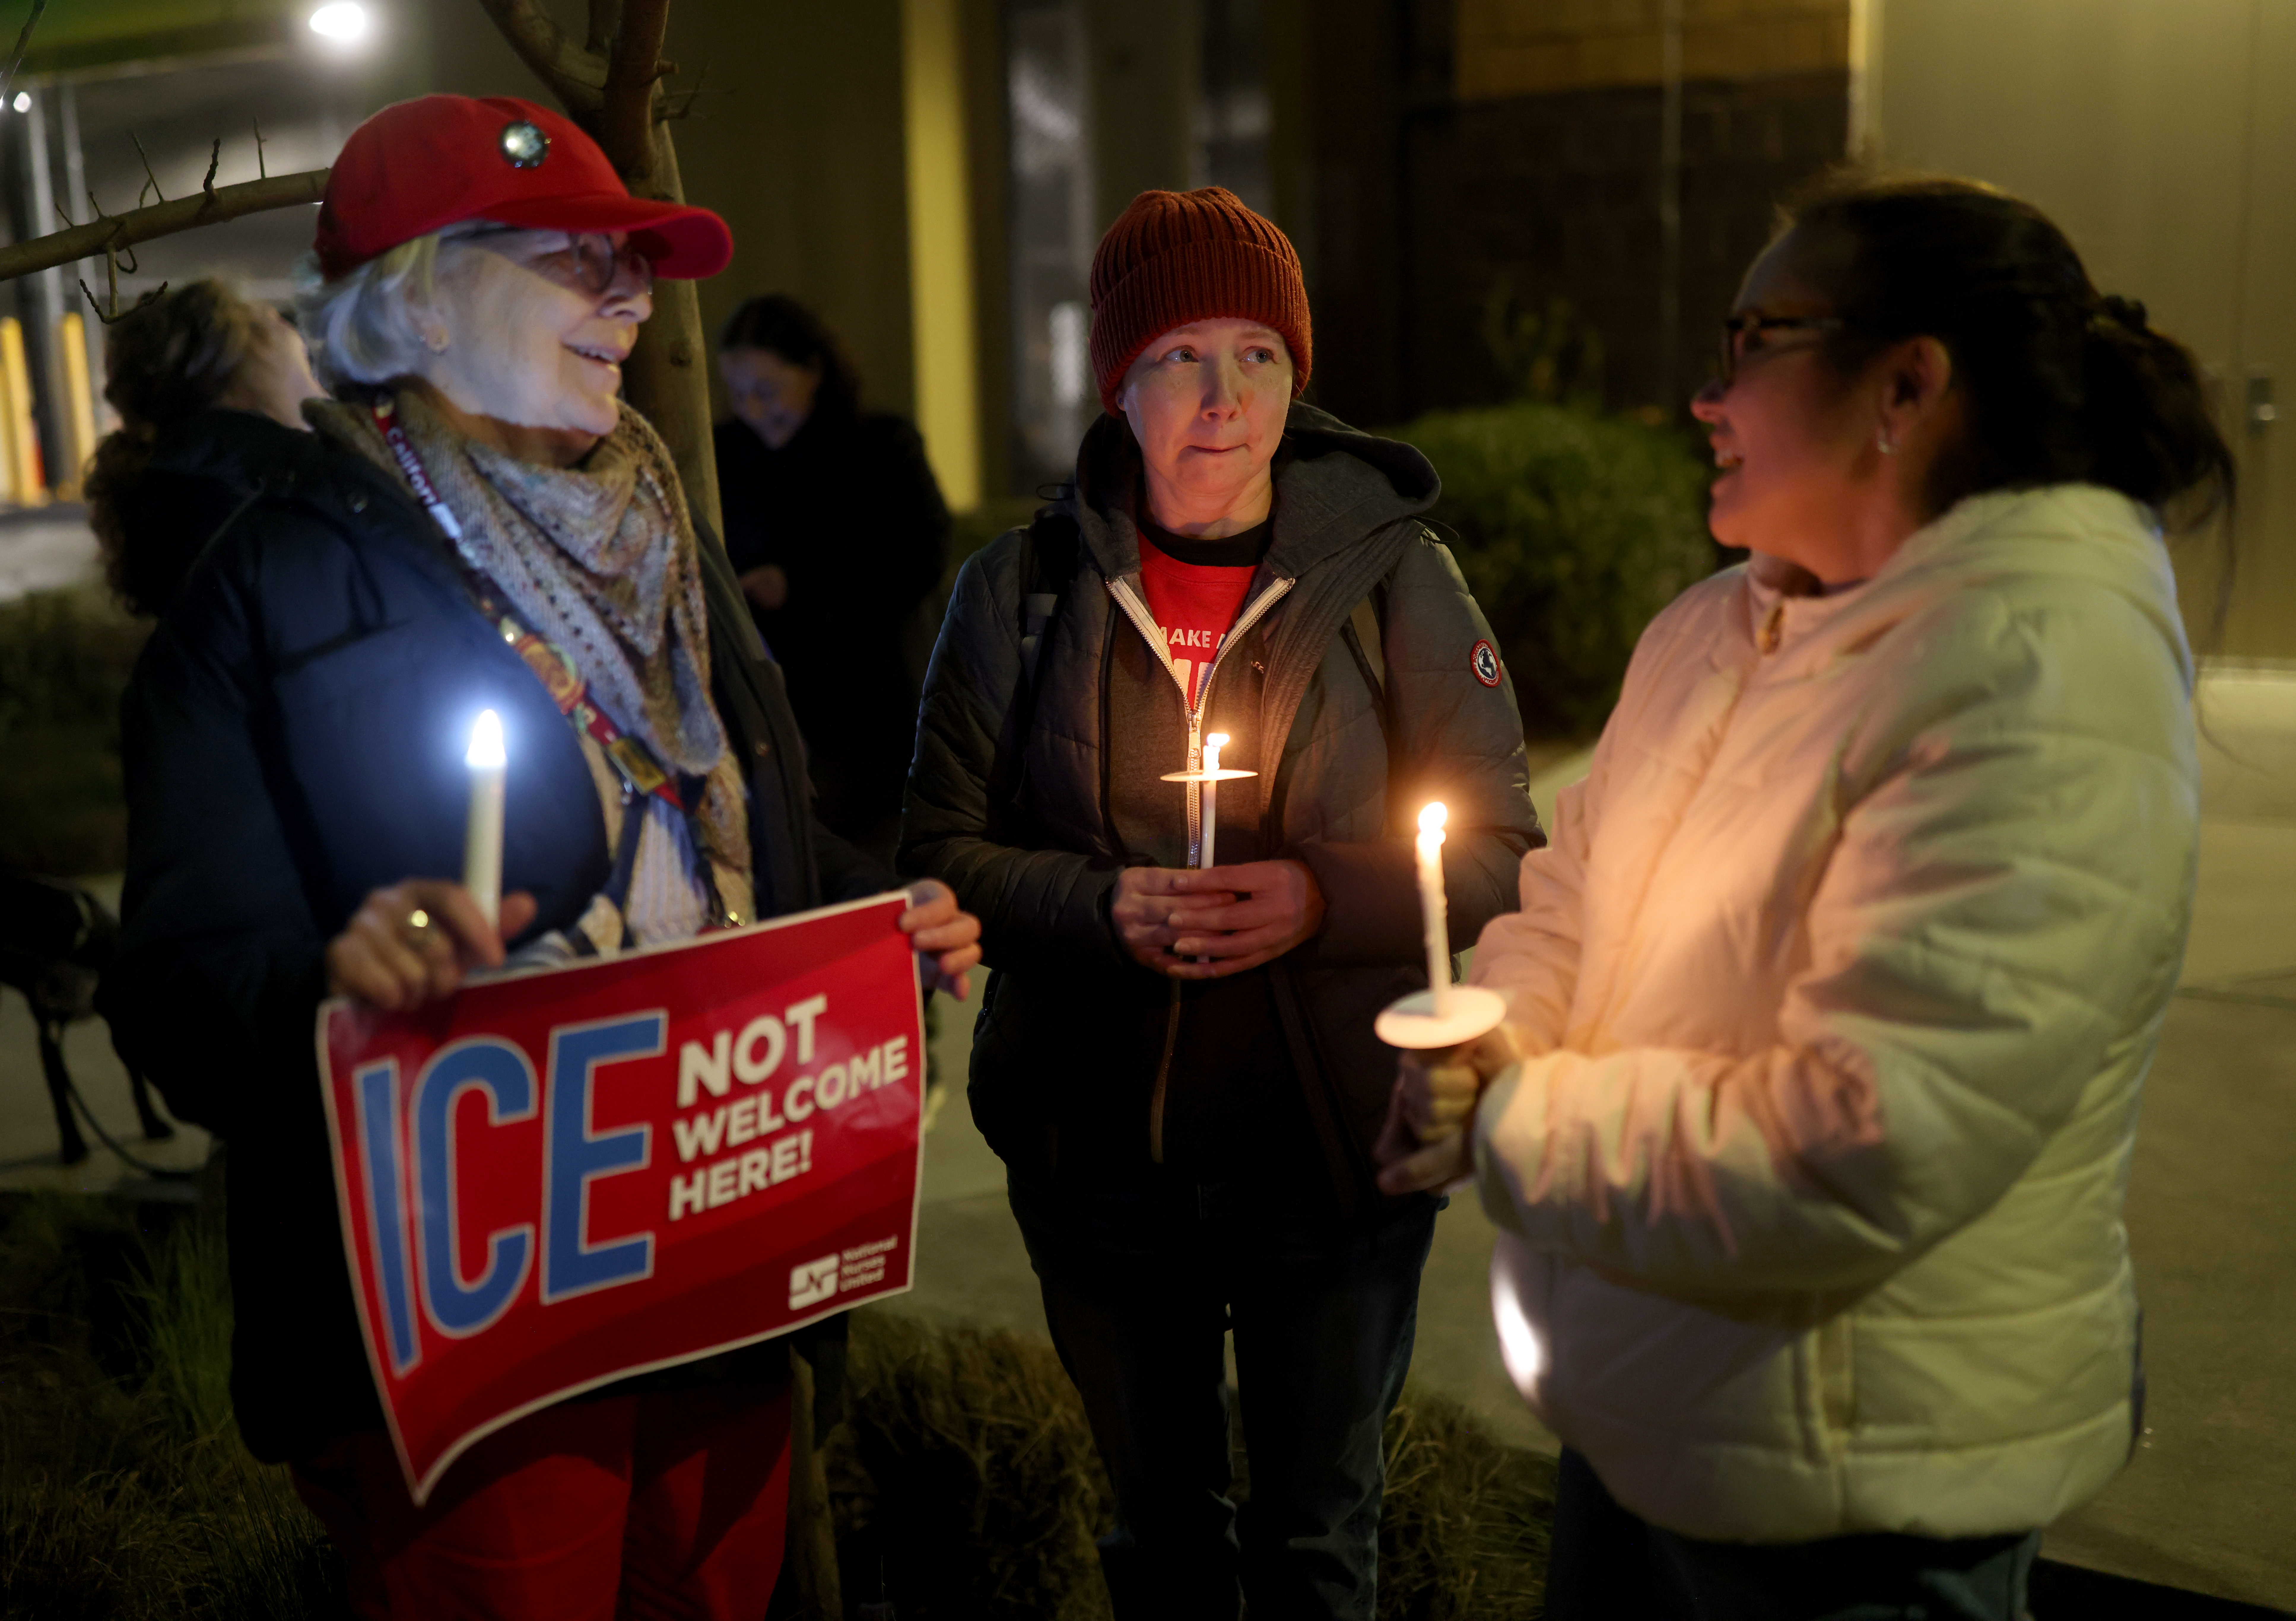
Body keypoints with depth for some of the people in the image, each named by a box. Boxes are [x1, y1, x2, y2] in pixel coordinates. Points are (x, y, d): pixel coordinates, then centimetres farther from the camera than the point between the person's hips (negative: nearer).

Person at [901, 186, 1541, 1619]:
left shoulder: (1396, 577, -4)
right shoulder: (1021, 591, -2)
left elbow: (1506, 853, -4)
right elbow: (943, 848, -1)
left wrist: (1325, 899, -21)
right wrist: (1104, 907, -19)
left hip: (1336, 1150, -1)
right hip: (1101, 1158, 1)